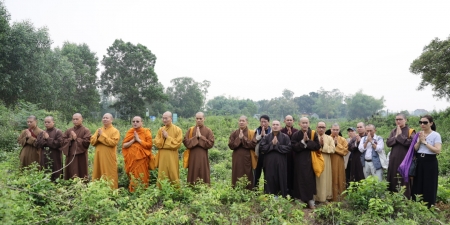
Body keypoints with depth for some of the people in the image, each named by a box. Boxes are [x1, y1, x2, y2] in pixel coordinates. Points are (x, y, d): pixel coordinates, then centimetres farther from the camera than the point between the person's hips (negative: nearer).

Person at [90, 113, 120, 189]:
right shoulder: (98, 130, 14)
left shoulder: (115, 131, -3)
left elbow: (113, 142, -17)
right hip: (99, 157, 6)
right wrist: (97, 136, -10)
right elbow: (92, 142, 9)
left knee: (110, 176, -1)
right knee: (98, 175, 10)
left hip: (109, 158, -5)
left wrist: (102, 135, -14)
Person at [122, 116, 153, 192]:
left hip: (142, 159, -3)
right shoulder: (129, 132, 8)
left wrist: (138, 139, -13)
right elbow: (124, 145, 2)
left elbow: (149, 145, -11)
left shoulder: (146, 132, -2)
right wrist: (133, 140, -11)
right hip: (131, 159, 4)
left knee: (141, 177, -2)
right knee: (133, 177, 9)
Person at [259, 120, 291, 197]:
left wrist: (277, 145, -14)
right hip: (269, 163, 1)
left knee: (281, 180, 3)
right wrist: (271, 144, -13)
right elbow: (261, 147, -4)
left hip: (281, 163, -1)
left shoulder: (285, 137, 2)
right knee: (270, 181, 2)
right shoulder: (267, 137, 6)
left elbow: (288, 148, -10)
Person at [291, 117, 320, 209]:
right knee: (300, 180, 0)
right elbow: (294, 147, -11)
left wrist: (308, 141, -14)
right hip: (299, 161, -1)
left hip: (310, 161, 1)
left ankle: (311, 201, 10)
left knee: (310, 180, 3)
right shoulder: (296, 135, -2)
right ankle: (299, 200, 10)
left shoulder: (313, 134, 1)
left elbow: (318, 146, -7)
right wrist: (303, 141, -19)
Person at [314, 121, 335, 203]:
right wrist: (319, 144, -17)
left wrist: (324, 145, -12)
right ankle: (316, 197, 6)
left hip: (326, 163, 2)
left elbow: (332, 149, -4)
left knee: (325, 180, 6)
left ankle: (325, 196, 15)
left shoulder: (329, 138, 9)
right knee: (316, 180, -1)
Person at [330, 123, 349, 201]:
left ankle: (340, 199, 12)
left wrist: (337, 144, -8)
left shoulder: (343, 140, 7)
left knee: (340, 181, 4)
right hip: (329, 163, -1)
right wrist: (332, 144, -12)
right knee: (331, 182, 1)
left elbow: (345, 151, -5)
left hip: (339, 164, 1)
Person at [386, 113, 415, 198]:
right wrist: (396, 136, -9)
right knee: (393, 180, 8)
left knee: (404, 180, -3)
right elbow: (388, 143, 2)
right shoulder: (393, 131, 13)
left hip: (405, 159, -5)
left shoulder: (410, 131, -2)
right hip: (394, 159, 5)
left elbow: (410, 143, -18)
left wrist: (400, 135, -12)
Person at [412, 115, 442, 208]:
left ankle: (429, 207, 12)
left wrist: (425, 142, -15)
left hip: (430, 162, -5)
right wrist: (419, 140, -9)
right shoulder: (419, 134, 9)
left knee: (429, 186, 1)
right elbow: (415, 149, 6)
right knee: (417, 185, 9)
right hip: (419, 161, 5)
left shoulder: (436, 135, -7)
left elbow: (438, 150, -18)